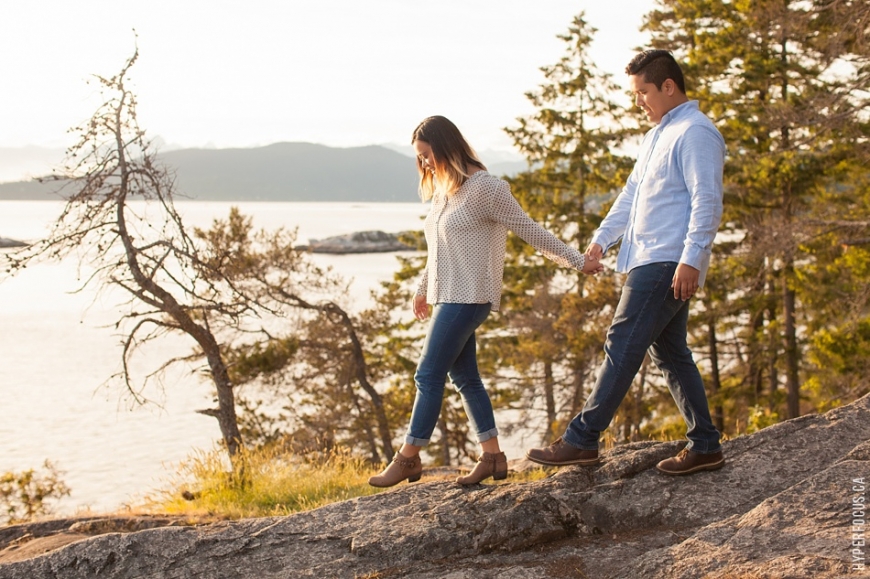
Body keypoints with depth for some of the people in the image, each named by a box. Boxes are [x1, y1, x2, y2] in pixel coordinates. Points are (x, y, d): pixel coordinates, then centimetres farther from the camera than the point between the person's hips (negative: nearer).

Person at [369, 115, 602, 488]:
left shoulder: (485, 188, -13)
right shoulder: (443, 191, 13)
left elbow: (529, 231, -8)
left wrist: (577, 261, -5)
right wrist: (423, 287, 29)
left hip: (467, 299, -9)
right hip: (448, 298, 9)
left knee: (428, 375, -7)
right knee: (464, 377, 9)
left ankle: (409, 459, 1)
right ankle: (492, 457, 14)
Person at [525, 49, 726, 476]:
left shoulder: (695, 133, -11)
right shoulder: (658, 134, 22)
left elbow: (707, 202, -18)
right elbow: (631, 193, 27)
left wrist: (691, 260, -25)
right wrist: (602, 238, 19)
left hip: (666, 264, -11)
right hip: (650, 261, 11)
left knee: (622, 347, -10)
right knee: (669, 352, 11)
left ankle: (582, 439, -8)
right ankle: (704, 446, 16)